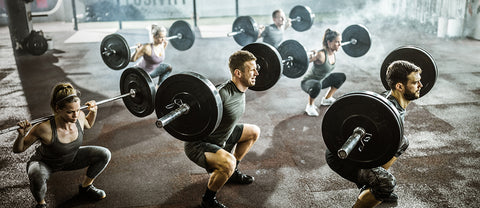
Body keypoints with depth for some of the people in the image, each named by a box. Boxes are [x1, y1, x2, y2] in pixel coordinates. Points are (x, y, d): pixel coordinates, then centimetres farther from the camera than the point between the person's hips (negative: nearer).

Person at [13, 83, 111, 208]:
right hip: (45, 163, -4)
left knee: (104, 154, -12)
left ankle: (85, 188, 13)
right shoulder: (45, 129, -37)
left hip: (71, 159, 5)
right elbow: (18, 150, -20)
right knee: (37, 177, -39)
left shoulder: (80, 116, -23)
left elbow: (88, 125, 6)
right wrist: (22, 135, -39)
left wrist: (93, 111, -10)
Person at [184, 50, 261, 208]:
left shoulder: (241, 88, -4)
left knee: (254, 132, 19)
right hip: (199, 144, -10)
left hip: (221, 137, 10)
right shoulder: (222, 94, -33)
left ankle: (233, 173, 29)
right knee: (228, 162, -37)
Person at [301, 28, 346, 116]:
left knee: (342, 77, 15)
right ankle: (309, 106, -13)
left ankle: (327, 99, 25)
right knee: (317, 85, -42)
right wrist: (313, 55, -43)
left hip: (321, 80, 9)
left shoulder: (333, 52, -8)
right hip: (307, 82, -9)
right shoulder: (321, 55, -33)